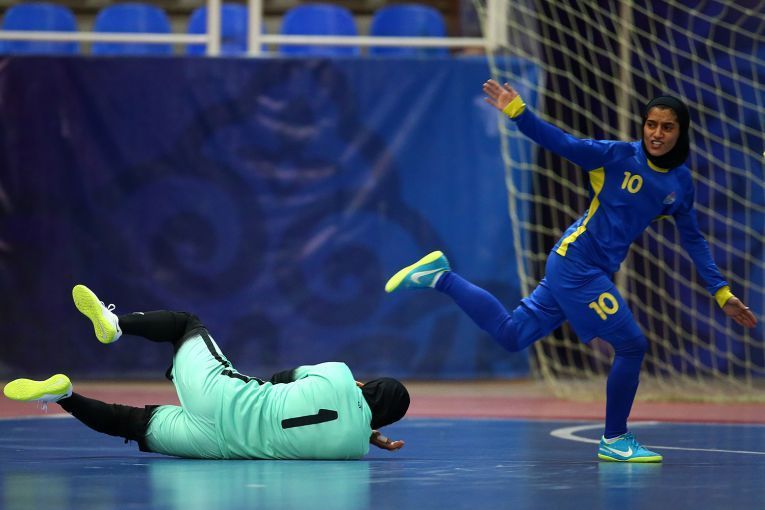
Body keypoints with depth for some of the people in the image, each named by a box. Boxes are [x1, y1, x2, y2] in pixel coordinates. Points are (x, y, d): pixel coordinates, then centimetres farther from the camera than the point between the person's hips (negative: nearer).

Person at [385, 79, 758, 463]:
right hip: (576, 262, -7)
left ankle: (440, 277, 20)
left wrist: (722, 293, 12)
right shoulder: (619, 156, -11)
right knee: (632, 345, -7)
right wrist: (517, 111, -31)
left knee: (510, 335, 10)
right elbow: (562, 144, -17)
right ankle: (614, 441, 9)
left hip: (592, 272, 7)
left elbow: (692, 240, 15)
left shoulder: (681, 182, 7)